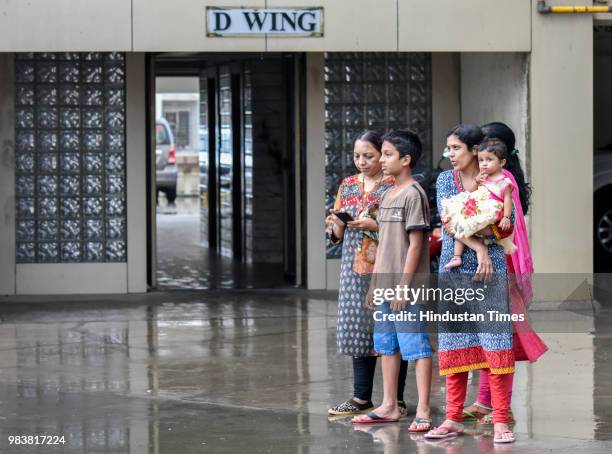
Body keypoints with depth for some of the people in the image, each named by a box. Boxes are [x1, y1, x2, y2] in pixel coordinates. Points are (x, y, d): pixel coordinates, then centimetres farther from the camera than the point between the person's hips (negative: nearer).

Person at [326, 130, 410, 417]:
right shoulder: (347, 186, 13)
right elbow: (337, 236, 16)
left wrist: (374, 226, -19)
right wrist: (337, 224, -5)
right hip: (356, 269, 5)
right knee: (359, 329, 6)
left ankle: (396, 400, 3)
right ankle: (361, 398, 12)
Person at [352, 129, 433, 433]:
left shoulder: (413, 194, -11)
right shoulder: (387, 196, 15)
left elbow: (416, 243, -15)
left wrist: (403, 286, -18)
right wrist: (374, 283, 16)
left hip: (406, 286, -9)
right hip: (385, 284, 9)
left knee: (416, 346, -7)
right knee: (387, 346, 14)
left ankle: (423, 411, -6)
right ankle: (388, 406, 23)